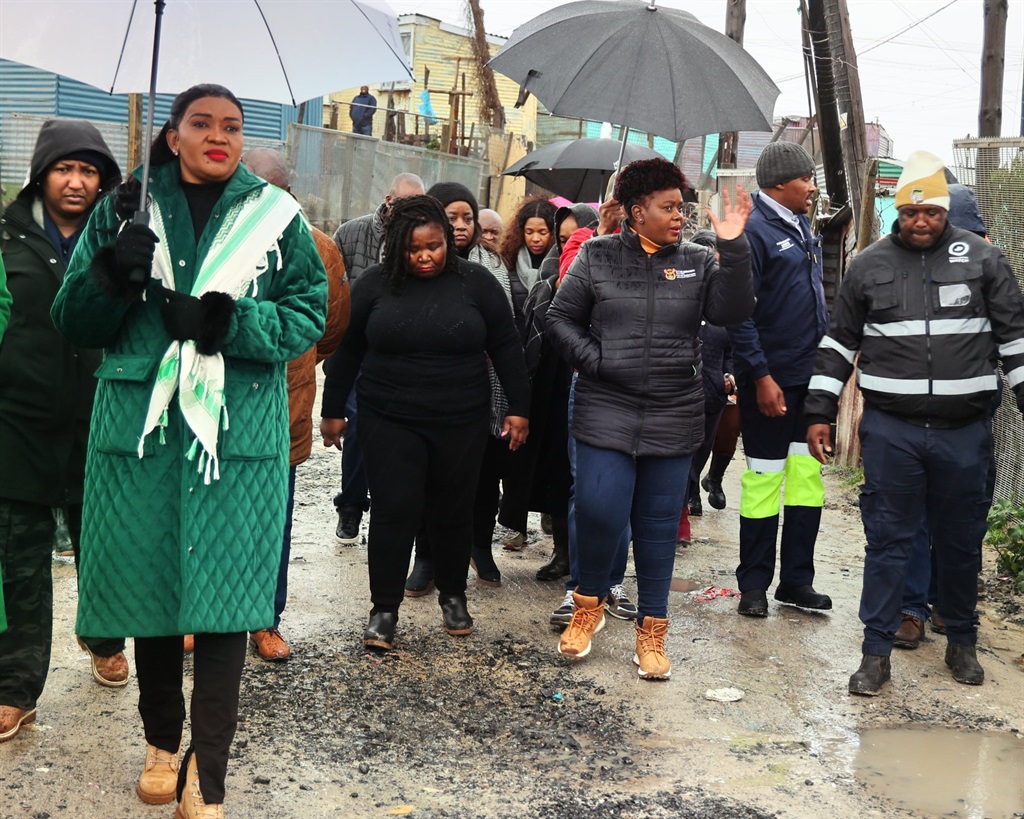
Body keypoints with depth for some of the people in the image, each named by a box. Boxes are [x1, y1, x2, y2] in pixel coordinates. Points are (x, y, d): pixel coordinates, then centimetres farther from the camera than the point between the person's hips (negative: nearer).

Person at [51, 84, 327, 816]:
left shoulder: (275, 216, 5)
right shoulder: (125, 210, 8)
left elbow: (309, 314, 1)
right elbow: (74, 323, 6)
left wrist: (228, 322, -15)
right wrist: (112, 272, -15)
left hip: (239, 432, -1)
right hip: (140, 424, 2)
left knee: (223, 596, -2)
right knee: (147, 583, 8)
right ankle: (162, 740, 30)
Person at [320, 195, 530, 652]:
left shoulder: (476, 283, -2)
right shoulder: (376, 284, -1)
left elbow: (505, 349, 3)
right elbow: (346, 351, 7)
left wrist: (518, 408, 1)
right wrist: (333, 410, 8)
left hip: (461, 424, 1)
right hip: (389, 422, 0)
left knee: (452, 513, 10)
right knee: (394, 513, -3)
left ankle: (453, 597, 30)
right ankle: (384, 609, 8)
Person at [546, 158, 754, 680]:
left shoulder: (697, 262, 6)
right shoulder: (597, 256, 2)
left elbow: (731, 311, -9)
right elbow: (561, 319, 5)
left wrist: (734, 250, -18)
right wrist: (593, 359, -8)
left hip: (673, 419, 2)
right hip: (606, 413, -2)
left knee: (659, 524, 8)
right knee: (599, 513, -10)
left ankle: (652, 629, 20)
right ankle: (589, 604, 18)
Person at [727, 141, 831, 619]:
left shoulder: (803, 228, 14)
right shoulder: (754, 230, -13)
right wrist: (761, 375, -21)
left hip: (810, 375, 8)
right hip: (771, 378, -8)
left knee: (808, 477, 10)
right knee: (764, 479, 1)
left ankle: (796, 580, 20)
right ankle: (754, 585, 12)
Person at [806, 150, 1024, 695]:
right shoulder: (870, 266, 4)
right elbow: (839, 344, 10)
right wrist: (819, 413, 7)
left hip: (964, 430, 1)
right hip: (890, 430, 0)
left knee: (961, 541, 12)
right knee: (888, 539, 3)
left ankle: (961, 642, 30)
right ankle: (876, 652, 10)